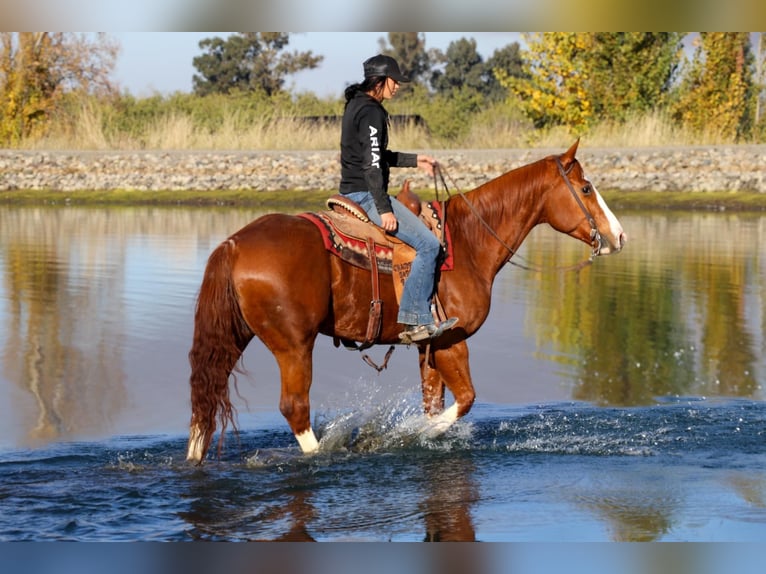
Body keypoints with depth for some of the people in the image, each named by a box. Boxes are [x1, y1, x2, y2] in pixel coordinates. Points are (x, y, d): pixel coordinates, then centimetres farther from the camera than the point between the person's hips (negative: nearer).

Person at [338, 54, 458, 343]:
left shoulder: (357, 105, 16)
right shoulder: (371, 112, -16)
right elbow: (372, 163, -22)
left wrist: (415, 160, 21)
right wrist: (384, 209, -21)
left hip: (354, 191, 11)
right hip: (366, 193, -11)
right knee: (428, 244, -13)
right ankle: (417, 320, -15)